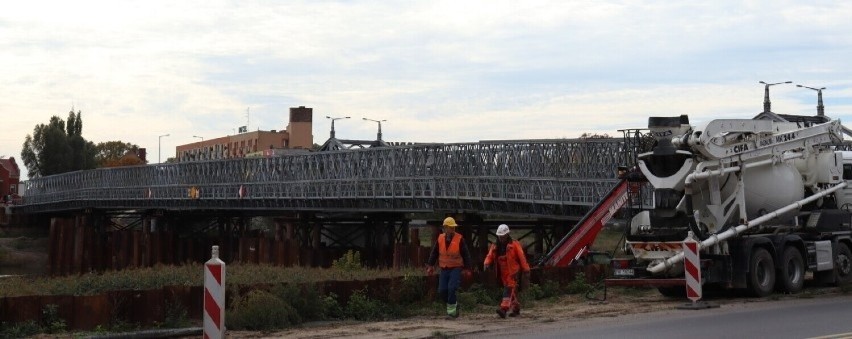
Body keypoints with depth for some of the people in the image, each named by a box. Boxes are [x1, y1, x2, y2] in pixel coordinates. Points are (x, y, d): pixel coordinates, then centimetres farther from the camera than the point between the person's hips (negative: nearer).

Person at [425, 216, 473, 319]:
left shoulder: (459, 239, -6)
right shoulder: (440, 238, 4)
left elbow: (466, 254, -3)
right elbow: (434, 253, 11)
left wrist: (467, 268, -5)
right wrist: (430, 265, 7)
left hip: (456, 269, -4)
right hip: (444, 269, 4)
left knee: (451, 289, -16)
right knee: (442, 291, 0)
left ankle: (451, 312, -6)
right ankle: (454, 304, 23)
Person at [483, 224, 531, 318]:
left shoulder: (514, 245, -4)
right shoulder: (495, 246, 11)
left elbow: (522, 258, -4)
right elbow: (490, 256, 3)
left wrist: (526, 271, -5)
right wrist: (487, 263, -20)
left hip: (512, 272, -6)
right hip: (502, 273, 6)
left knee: (508, 289, -17)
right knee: (512, 291, 16)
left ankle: (504, 309, -28)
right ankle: (516, 308, 30)